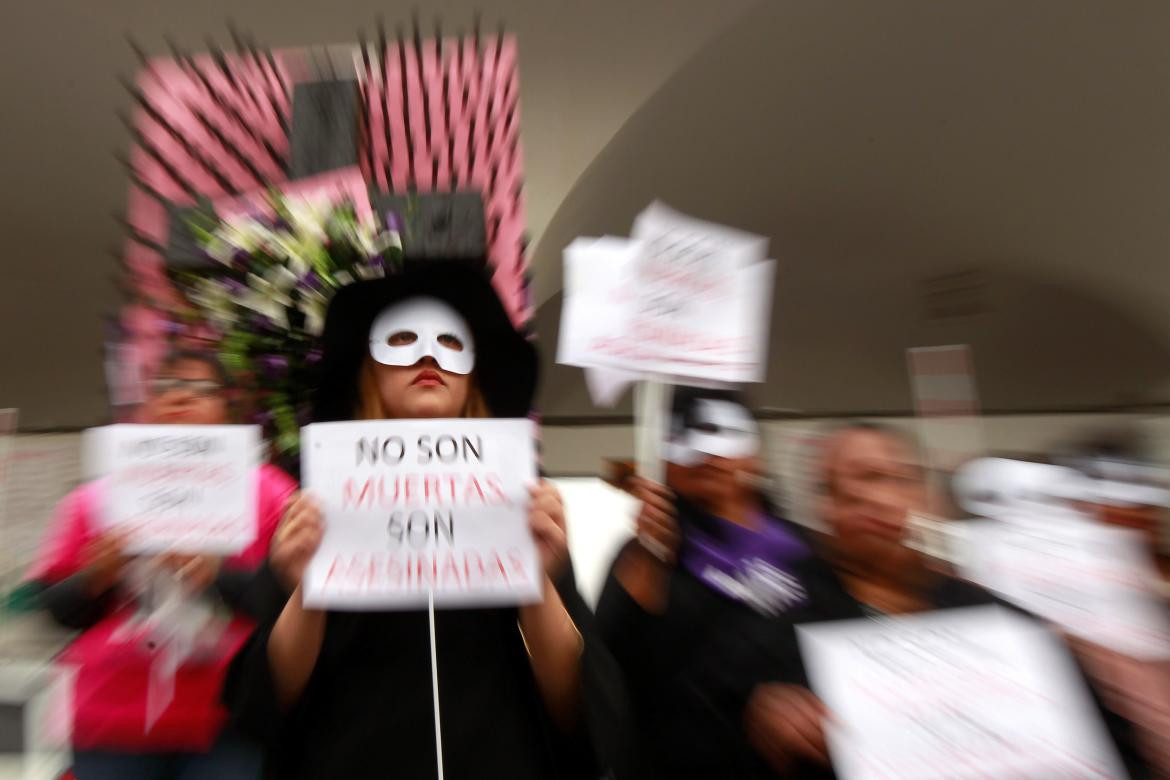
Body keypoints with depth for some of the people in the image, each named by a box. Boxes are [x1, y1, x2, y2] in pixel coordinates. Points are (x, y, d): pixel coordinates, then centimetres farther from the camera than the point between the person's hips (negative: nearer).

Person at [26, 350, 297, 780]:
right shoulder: (95, 497, 5)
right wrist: (96, 578, -11)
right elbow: (59, 609, 8)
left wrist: (218, 575, -22)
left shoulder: (265, 487, -5)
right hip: (113, 723, 3)